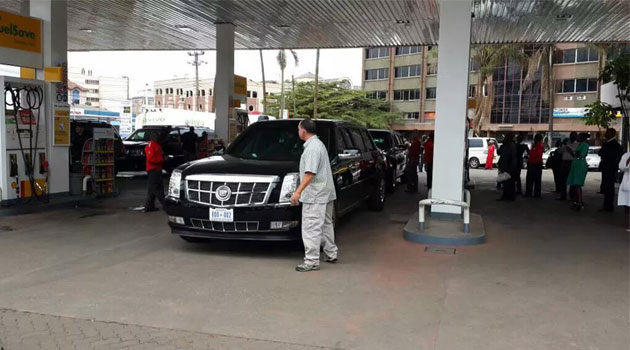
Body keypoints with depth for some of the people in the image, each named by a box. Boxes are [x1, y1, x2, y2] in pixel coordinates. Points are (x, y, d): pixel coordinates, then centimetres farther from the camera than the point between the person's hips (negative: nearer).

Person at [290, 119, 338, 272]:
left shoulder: (312, 147, -17)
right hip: (325, 193, 11)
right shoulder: (318, 143, 16)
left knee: (311, 228, -7)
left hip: (315, 195, -11)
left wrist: (298, 192, -29)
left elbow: (310, 173, -26)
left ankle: (311, 261, -5)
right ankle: (331, 254, 29)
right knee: (326, 224, 19)